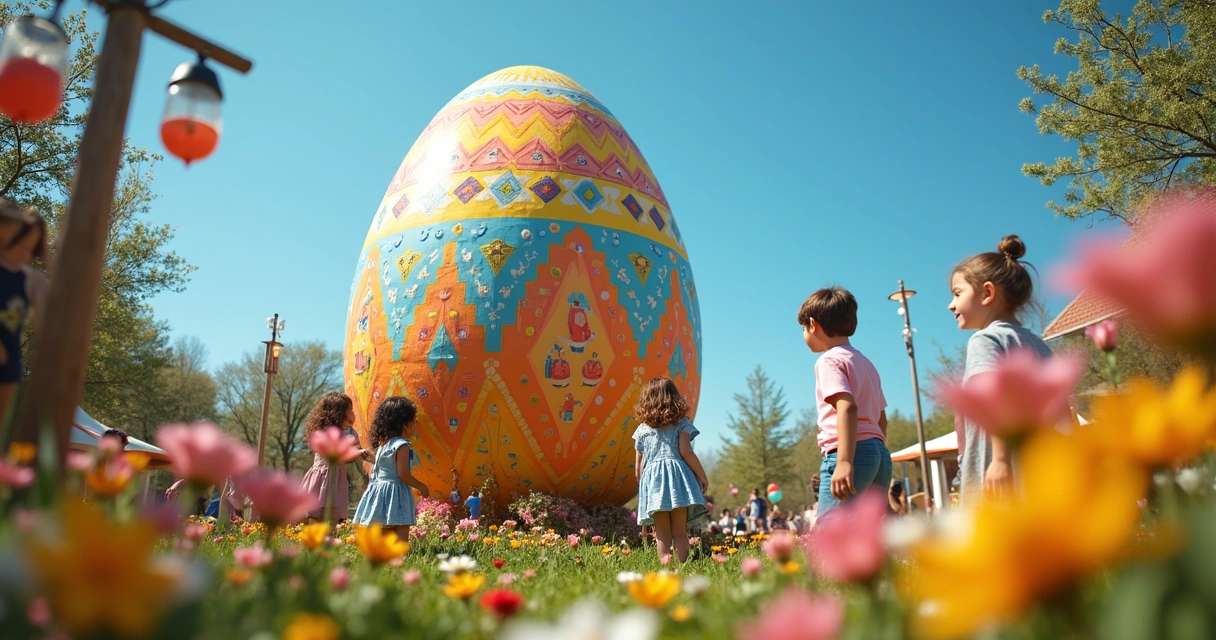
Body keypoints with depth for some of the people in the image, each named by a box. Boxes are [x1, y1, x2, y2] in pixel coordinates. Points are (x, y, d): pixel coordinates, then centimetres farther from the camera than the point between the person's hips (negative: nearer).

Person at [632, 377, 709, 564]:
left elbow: (638, 466, 17)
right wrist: (702, 476, 2)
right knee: (680, 532, 2)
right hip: (677, 478, -2)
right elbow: (686, 452, -6)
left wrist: (642, 488, 27)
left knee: (662, 535, 4)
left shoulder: (642, 429, 17)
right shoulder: (681, 423, 7)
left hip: (651, 481, 2)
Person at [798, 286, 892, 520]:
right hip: (879, 452, 9)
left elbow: (848, 407, -20)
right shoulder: (866, 362, 24)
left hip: (854, 453, -9)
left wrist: (845, 462, -27)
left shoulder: (830, 360, -4)